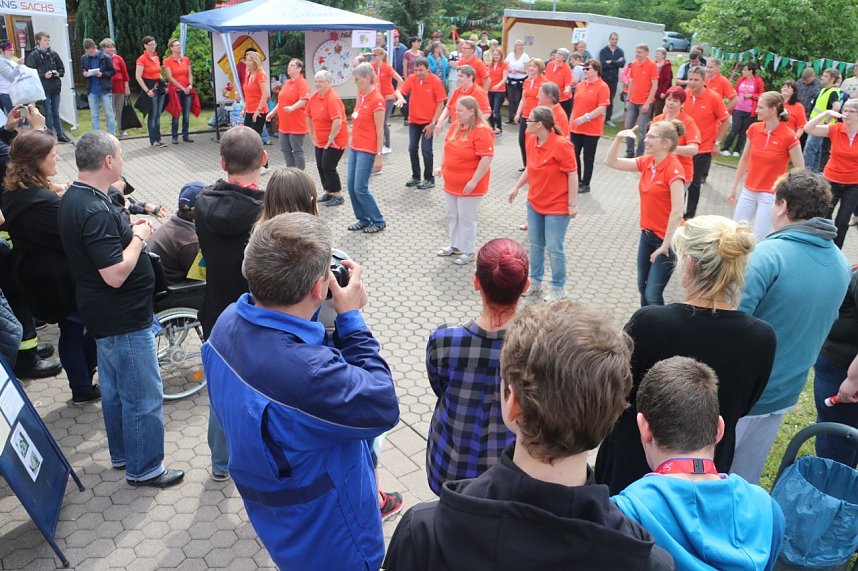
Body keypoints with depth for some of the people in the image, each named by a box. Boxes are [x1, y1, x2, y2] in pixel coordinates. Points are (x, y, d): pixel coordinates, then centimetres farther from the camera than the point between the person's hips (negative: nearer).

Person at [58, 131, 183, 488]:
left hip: (104, 314, 11)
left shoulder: (74, 197, 6)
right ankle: (144, 468, 17)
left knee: (114, 389, 22)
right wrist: (139, 237, -16)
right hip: (123, 318, -11)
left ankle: (122, 454, 38)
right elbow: (116, 274, -30)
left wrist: (128, 229, 6)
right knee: (144, 395, 3)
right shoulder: (94, 211, -26)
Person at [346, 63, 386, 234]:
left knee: (360, 188, -6)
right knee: (351, 186, 8)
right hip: (355, 147, 8)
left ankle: (379, 222, 9)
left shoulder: (377, 99, -15)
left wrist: (379, 156, -15)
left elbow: (379, 131, -15)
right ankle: (363, 219, 22)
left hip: (367, 150, -8)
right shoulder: (362, 95, 9)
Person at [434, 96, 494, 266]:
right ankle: (455, 245, 34)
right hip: (451, 183, 8)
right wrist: (441, 166, 10)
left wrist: (474, 181, -24)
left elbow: (486, 158, -23)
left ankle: (468, 252, 16)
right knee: (452, 216, 18)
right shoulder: (456, 126, 6)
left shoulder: (481, 131, -20)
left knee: (466, 219, 2)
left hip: (469, 186, -8)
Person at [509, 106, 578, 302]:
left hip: (557, 206, -7)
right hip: (534, 203, 7)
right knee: (535, 244, 16)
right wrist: (517, 186, 14)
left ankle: (558, 288, 20)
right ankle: (535, 282, 32)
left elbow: (572, 175, -17)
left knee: (554, 248, 2)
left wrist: (573, 204, -17)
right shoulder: (531, 141, -1)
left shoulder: (561, 144, -22)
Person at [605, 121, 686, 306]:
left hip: (666, 239, -8)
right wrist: (618, 139, -7)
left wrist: (665, 245, -22)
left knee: (653, 295, -6)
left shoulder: (673, 169, -20)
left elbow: (677, 212, -24)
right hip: (647, 234, 8)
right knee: (643, 287, 17)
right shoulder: (647, 162, 3)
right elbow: (611, 162, 9)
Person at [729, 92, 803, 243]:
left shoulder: (789, 136, -15)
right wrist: (734, 188, 13)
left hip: (771, 195, -5)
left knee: (759, 240, -2)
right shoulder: (754, 129, -1)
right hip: (748, 191, 5)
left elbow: (800, 171, -9)